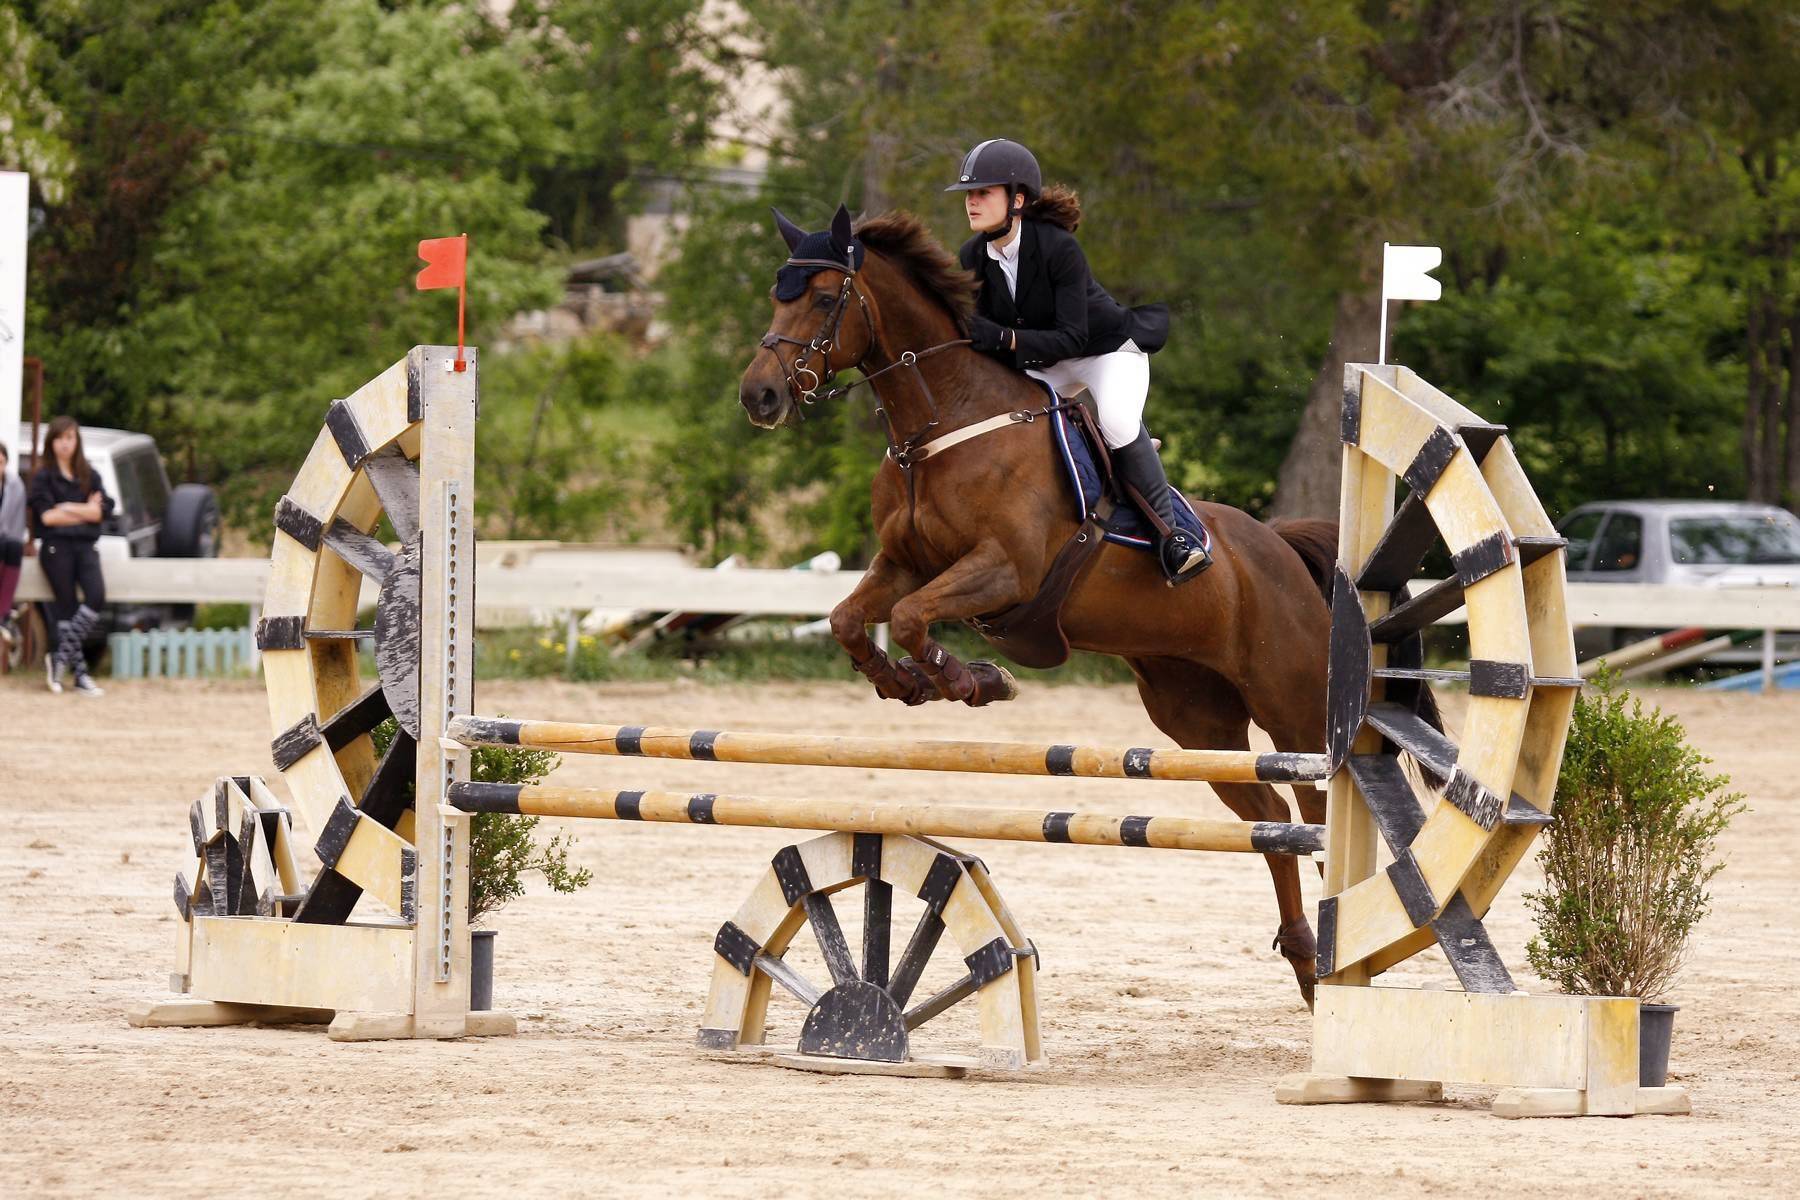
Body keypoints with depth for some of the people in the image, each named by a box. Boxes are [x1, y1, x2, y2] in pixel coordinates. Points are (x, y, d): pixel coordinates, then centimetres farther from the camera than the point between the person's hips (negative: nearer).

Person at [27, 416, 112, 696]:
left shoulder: (89, 476, 14)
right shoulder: (43, 476, 3)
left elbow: (102, 510, 3)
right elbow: (46, 515, -8)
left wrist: (68, 508, -7)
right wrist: (86, 511, -1)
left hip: (85, 546, 3)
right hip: (56, 547, -3)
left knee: (96, 596, -19)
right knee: (66, 607, -6)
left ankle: (61, 656, -8)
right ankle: (79, 673, -4)